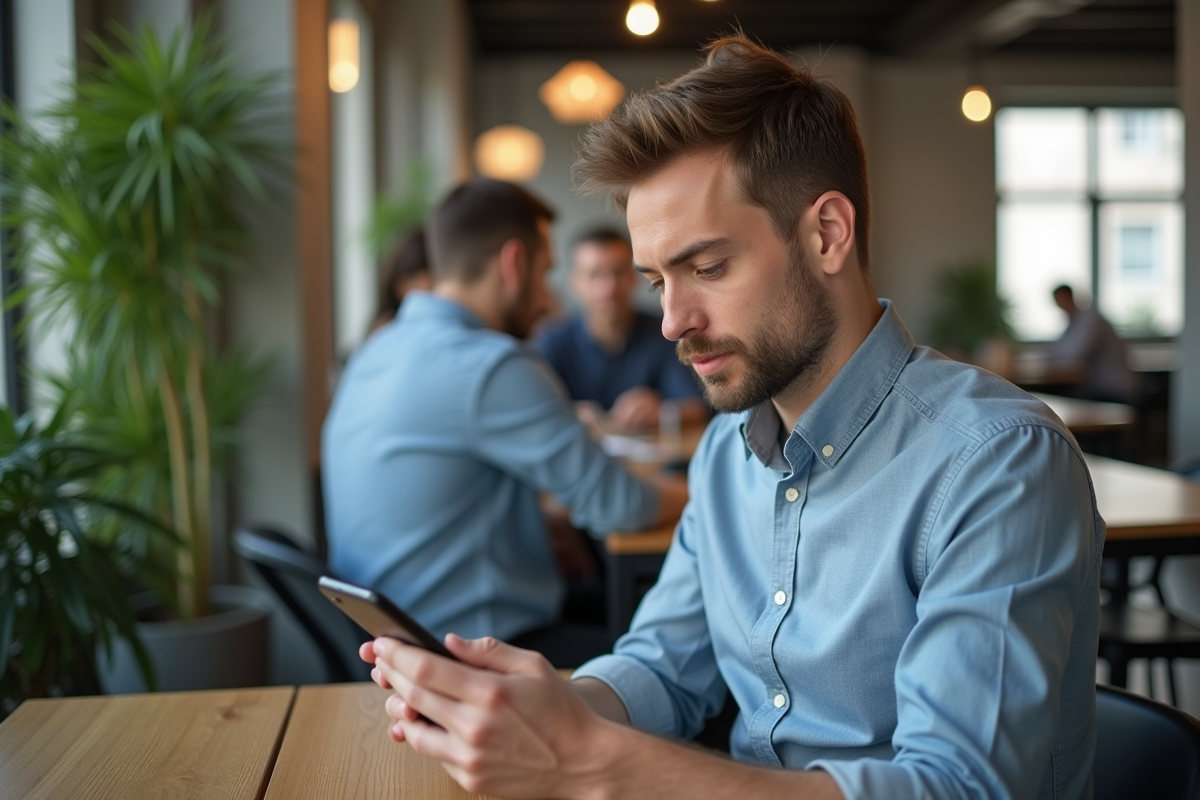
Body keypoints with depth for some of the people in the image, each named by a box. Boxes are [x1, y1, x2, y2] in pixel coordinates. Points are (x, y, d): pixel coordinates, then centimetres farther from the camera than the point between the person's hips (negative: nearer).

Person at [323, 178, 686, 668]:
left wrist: (544, 526, 14)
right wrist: (691, 494, 6)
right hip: (477, 659, -9)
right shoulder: (492, 368, -20)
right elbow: (613, 504, -13)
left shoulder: (376, 351, 9)